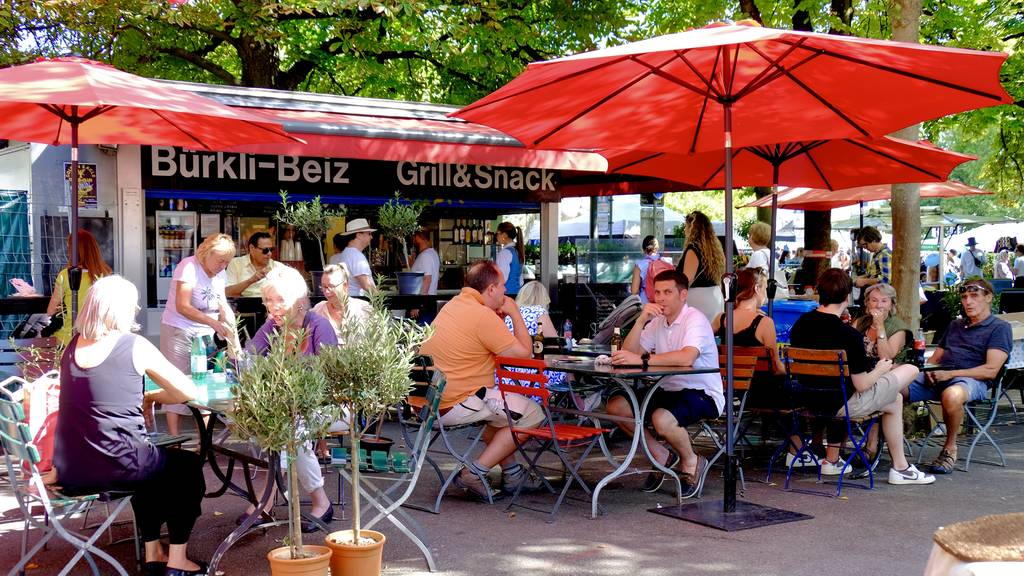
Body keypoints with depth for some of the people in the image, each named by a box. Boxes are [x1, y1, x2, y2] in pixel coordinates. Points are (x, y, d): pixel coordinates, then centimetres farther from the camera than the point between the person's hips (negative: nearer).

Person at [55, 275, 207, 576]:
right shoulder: (134, 346, -8)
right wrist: (150, 397, 12)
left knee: (152, 467, 34)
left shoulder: (73, 347, 8)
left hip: (70, 472, 6)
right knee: (188, 465, 22)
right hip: (116, 466, -6)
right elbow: (188, 391, -4)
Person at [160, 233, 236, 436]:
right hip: (178, 330, -6)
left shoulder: (220, 274, 8)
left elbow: (223, 305, 6)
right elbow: (182, 307, -24)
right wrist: (213, 322, -33)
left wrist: (231, 327, -14)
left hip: (205, 332, 6)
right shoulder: (189, 267, -15)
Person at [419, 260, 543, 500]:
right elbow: (524, 353, -12)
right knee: (532, 413, 0)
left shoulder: (453, 305, 12)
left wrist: (501, 316, 10)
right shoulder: (483, 315, -17)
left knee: (502, 404, 30)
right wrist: (515, 314, 0)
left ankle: (511, 471, 32)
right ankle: (474, 474, -1)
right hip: (452, 406, -10)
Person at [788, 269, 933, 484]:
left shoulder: (800, 324, -1)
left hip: (807, 401, 7)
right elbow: (861, 385, -17)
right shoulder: (850, 335, -21)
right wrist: (880, 370, 4)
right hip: (839, 405, -7)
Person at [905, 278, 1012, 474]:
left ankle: (950, 447, -20)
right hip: (936, 379, 6)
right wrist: (930, 370, 2)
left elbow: (990, 370, -6)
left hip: (971, 380, -6)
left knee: (952, 394, -43)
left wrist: (950, 373, -13)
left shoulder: (1000, 328, 8)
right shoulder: (955, 325, 31)